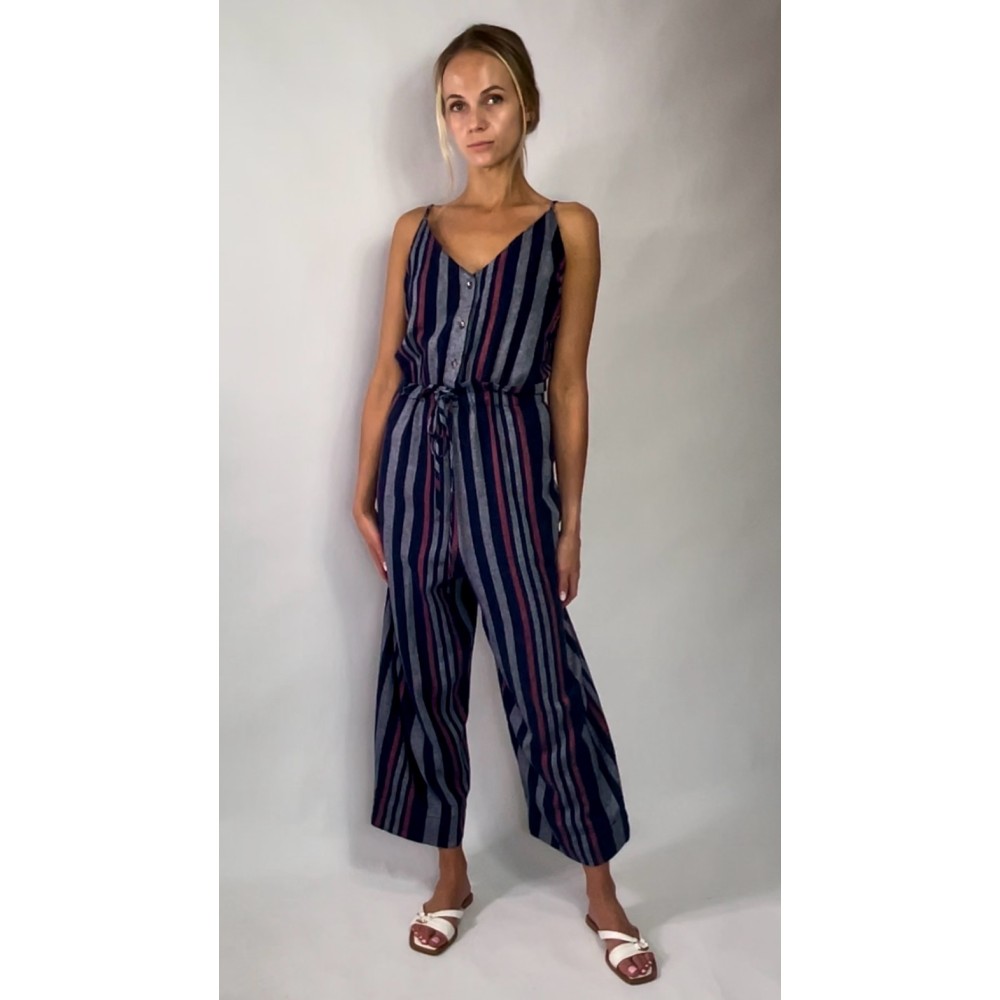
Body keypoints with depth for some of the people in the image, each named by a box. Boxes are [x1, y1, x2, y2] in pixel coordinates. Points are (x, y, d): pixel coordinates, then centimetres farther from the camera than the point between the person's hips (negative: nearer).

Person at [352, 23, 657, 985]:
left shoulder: (567, 227, 2)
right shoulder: (415, 228, 10)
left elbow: (569, 382, 1)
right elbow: (388, 369, 10)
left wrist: (570, 520, 0)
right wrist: (364, 491, 6)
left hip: (511, 463, -3)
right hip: (417, 461, 4)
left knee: (546, 679, 0)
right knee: (425, 677, 10)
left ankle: (603, 894, 18)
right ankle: (452, 873, 29)